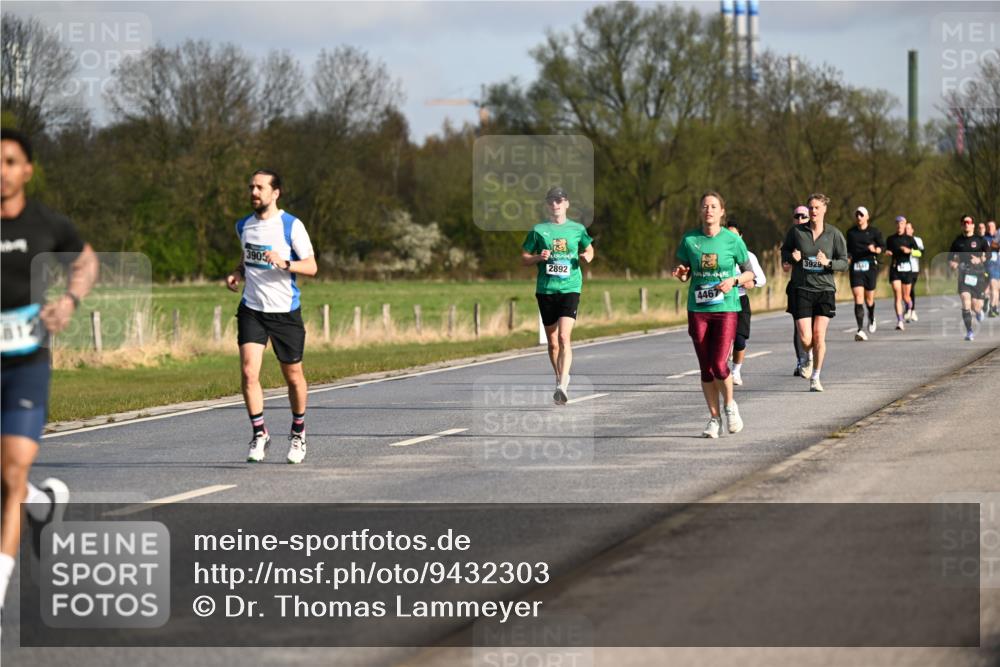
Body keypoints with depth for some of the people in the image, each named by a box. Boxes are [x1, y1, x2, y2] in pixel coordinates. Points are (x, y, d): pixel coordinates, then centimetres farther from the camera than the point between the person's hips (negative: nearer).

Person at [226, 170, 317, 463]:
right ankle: (259, 434, -2)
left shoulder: (292, 226, -9)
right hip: (251, 309, 3)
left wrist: (283, 263, -26)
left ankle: (298, 432, 30)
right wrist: (237, 273, 4)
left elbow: (311, 266, -9)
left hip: (285, 311, -3)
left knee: (293, 376, 8)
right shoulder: (243, 226, 7)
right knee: (248, 372, -14)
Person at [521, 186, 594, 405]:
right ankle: (560, 378, 30)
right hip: (545, 289, 2)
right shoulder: (538, 230, 5)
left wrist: (587, 256, 0)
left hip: (570, 288, -2)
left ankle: (562, 386, -24)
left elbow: (589, 249, 23)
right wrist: (539, 257, -10)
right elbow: (524, 258, 10)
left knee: (564, 337, -18)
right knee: (552, 341, 10)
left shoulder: (577, 229, 6)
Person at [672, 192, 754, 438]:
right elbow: (684, 275, 11)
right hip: (698, 309, 2)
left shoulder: (732, 240, -3)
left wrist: (734, 280, -14)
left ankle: (730, 406, 15)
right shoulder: (689, 239, 2)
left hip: (726, 308, -2)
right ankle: (714, 418, 17)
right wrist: (681, 274, -12)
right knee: (706, 367, 4)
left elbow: (749, 272, 5)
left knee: (719, 365, -13)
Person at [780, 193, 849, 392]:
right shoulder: (796, 232, 1)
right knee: (805, 339, -7)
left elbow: (844, 262, 3)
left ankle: (816, 377, 9)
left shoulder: (834, 234, 0)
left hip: (825, 289, 0)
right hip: (802, 290, 0)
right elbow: (784, 251, 15)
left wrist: (828, 263, -17)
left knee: (819, 336, -6)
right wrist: (792, 256, -8)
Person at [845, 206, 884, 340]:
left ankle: (871, 318, 41)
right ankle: (861, 330, -16)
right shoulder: (851, 232, 11)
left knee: (869, 298, 6)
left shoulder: (874, 231, 3)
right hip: (855, 267, 1)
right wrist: (848, 257, 3)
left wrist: (875, 250, -17)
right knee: (858, 298, -12)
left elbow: (883, 246, 3)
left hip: (870, 265, -1)